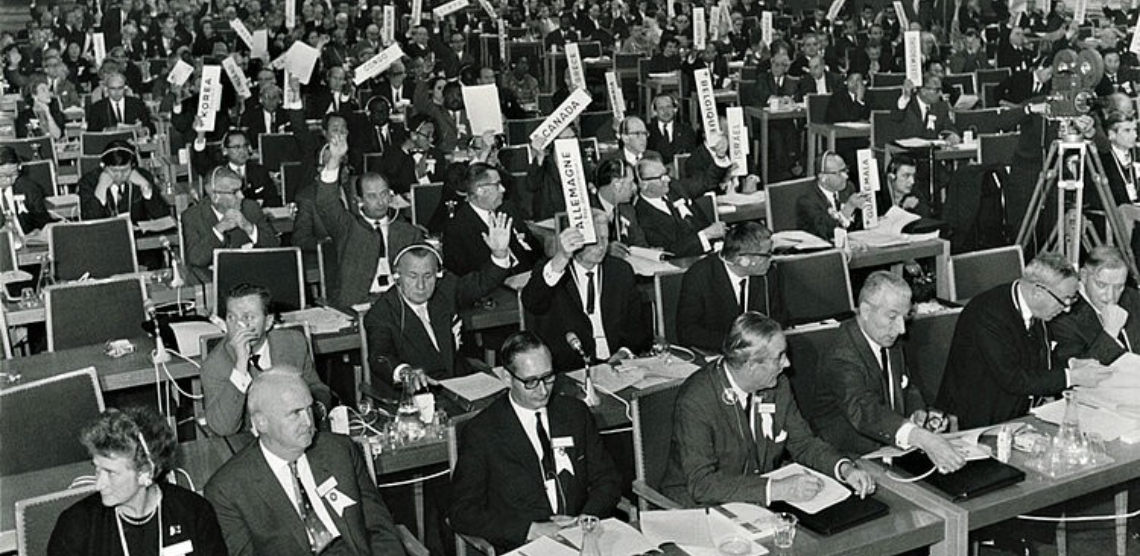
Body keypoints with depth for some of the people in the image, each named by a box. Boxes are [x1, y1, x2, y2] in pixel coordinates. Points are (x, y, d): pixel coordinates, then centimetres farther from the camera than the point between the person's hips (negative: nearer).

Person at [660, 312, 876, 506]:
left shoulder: (778, 386, -2)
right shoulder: (695, 400, -23)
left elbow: (803, 442, 11)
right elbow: (702, 483, -28)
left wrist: (845, 468, -9)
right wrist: (777, 489, -34)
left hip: (764, 500, 7)